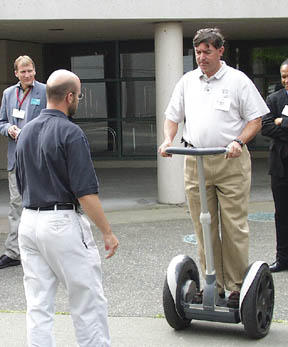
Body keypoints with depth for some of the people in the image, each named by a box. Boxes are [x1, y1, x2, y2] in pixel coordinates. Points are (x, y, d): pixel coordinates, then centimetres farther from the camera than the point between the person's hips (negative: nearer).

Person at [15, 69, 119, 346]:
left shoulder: (25, 132, 10)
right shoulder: (70, 133, -13)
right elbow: (86, 192, -17)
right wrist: (107, 232, -10)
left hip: (28, 222, 8)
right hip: (62, 222, -7)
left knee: (37, 305, 9)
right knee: (88, 301, 7)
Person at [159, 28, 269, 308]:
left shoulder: (237, 80, 2)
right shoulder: (187, 81, 14)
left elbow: (255, 120, 2)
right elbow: (173, 116, 20)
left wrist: (239, 141, -16)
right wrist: (168, 140, 0)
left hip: (231, 162, -4)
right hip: (195, 162, 4)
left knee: (234, 227, -4)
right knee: (204, 227, 7)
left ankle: (237, 285, 6)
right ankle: (213, 283, 16)